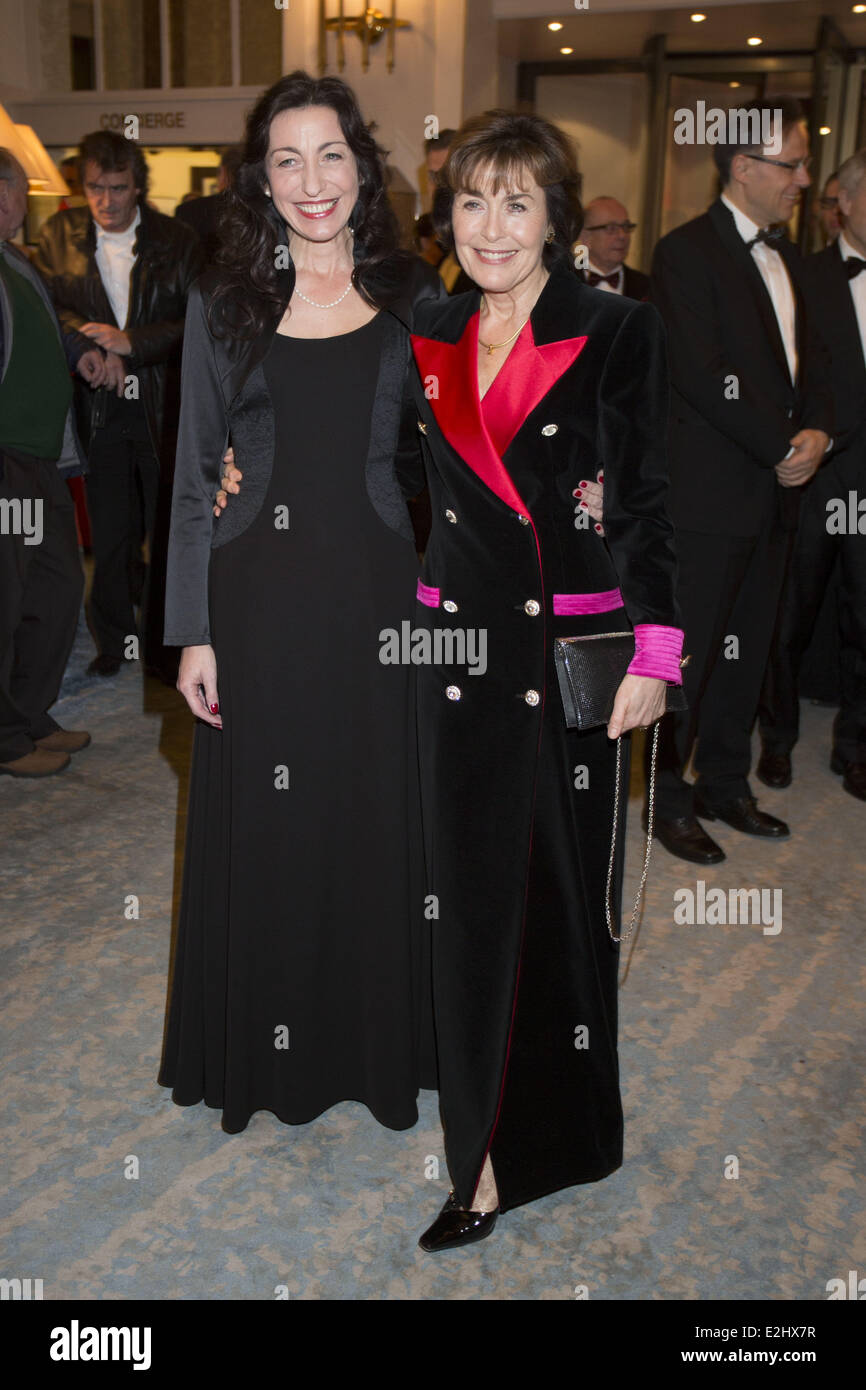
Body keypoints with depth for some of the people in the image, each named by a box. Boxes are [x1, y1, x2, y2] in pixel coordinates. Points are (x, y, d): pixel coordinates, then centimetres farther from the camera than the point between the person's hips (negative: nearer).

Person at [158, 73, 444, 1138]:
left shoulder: (414, 298, 6)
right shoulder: (223, 301, 3)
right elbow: (194, 479, 2)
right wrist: (192, 630, -3)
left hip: (378, 590, 1)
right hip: (260, 592, -1)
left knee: (377, 819, 10)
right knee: (261, 826, 8)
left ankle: (377, 1038, 32)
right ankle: (259, 1044, 30)